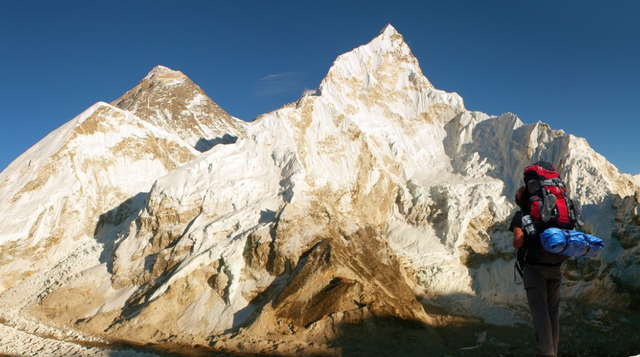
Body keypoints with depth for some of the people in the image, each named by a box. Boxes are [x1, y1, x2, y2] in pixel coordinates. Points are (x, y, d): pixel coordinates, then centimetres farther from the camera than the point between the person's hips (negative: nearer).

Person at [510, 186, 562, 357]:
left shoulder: (519, 216, -2)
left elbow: (518, 241, -14)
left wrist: (517, 246, 7)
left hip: (534, 267, -4)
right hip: (555, 267, 4)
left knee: (540, 311, -3)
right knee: (553, 311, 12)